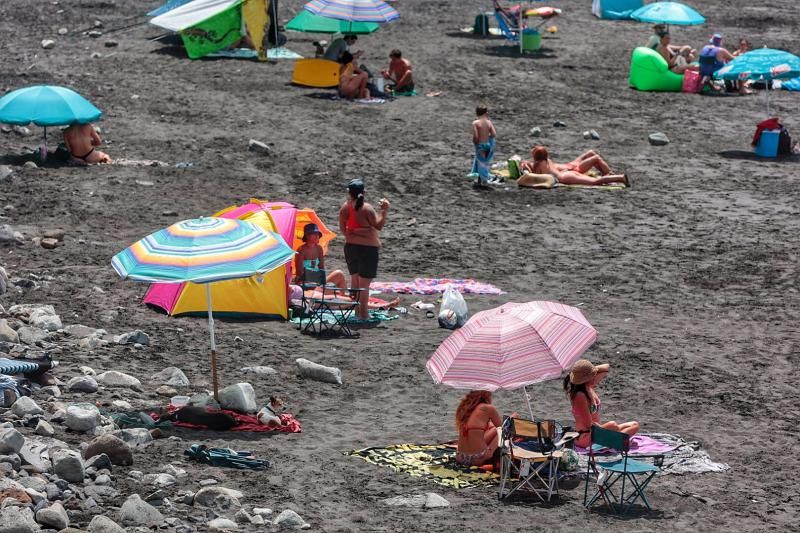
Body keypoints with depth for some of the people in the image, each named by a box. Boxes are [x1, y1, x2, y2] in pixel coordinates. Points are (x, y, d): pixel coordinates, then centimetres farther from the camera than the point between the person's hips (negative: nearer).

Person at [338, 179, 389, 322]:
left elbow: (343, 228, 6)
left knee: (355, 279, 19)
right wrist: (384, 211, -8)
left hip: (350, 246, 6)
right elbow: (379, 225, -14)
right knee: (364, 283, -1)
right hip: (367, 248, -6)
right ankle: (364, 315, 1)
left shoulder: (345, 207, 1)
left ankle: (356, 311, 27)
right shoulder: (366, 208, -16)